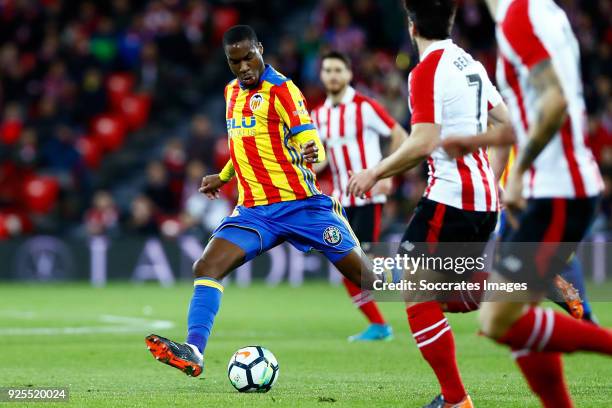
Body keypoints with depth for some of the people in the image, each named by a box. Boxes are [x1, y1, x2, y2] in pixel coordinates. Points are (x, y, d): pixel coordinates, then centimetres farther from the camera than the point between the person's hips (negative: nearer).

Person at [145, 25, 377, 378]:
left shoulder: (281, 89, -9)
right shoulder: (232, 92, 12)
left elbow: (309, 141, -21)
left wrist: (310, 154, -42)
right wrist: (223, 176, 30)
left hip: (300, 203, -5)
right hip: (253, 210, 6)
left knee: (363, 274, -2)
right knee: (206, 268, -15)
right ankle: (194, 352, -22)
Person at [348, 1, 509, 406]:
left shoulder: (427, 72, -13)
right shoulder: (472, 64, 13)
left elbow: (423, 144, -20)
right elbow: (505, 124, 19)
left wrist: (376, 173, -9)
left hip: (450, 196, -9)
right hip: (484, 198, 9)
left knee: (417, 296, -3)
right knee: (446, 293, 21)